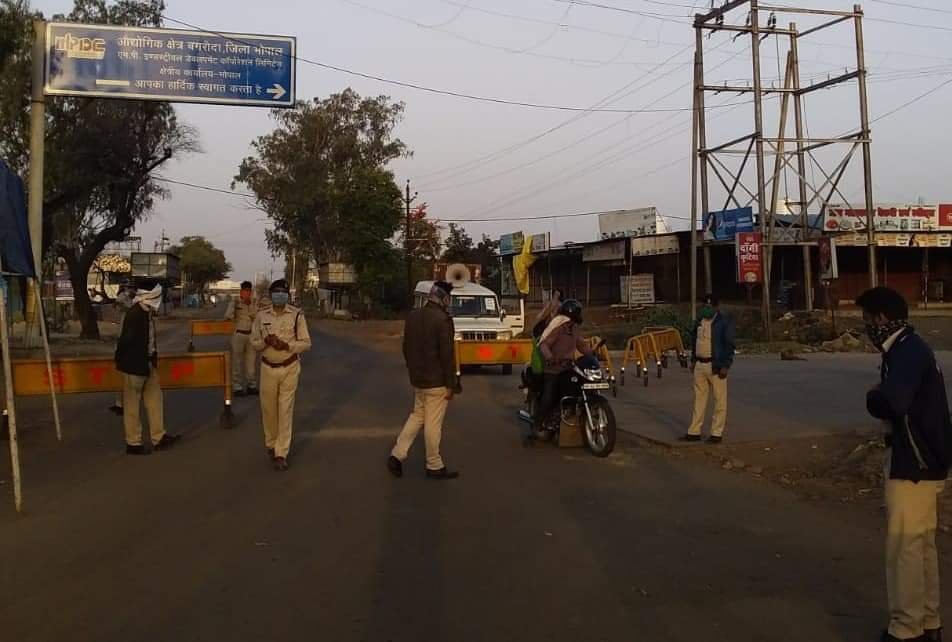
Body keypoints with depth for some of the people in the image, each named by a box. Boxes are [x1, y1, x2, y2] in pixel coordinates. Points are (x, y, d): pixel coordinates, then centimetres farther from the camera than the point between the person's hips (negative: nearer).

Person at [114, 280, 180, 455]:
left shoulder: (147, 313, 5)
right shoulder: (134, 314, -22)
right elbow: (128, 341, -23)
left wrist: (153, 360, 14)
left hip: (147, 364, 9)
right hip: (134, 366, -9)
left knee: (154, 398, 14)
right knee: (132, 404, 3)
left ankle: (159, 437, 24)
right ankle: (133, 443, 14)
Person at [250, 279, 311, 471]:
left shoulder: (297, 315, -5)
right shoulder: (261, 316, 1)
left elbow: (306, 343, -4)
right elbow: (254, 342, 6)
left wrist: (287, 345, -20)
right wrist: (265, 342, -16)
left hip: (290, 368, -2)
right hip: (268, 368, 2)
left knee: (285, 410, -1)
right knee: (268, 409, 11)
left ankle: (281, 454, 5)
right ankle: (271, 444, 35)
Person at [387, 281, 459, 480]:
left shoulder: (412, 316, 4)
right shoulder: (443, 320, -18)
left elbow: (406, 347, 12)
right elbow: (447, 355, -18)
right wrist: (451, 384, -11)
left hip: (417, 379, 7)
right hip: (436, 381, -7)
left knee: (417, 416, 21)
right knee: (433, 424, 2)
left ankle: (397, 455, 16)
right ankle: (434, 466, 14)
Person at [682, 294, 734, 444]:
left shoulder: (725, 322, -7)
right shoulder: (699, 321, 13)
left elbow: (729, 345, -10)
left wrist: (725, 366, -16)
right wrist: (693, 361, 17)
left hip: (716, 366, -7)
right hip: (700, 365, 7)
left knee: (720, 400, 1)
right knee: (699, 399, 10)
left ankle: (717, 433, 6)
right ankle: (694, 432, 15)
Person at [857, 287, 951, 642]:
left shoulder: (908, 352, -19)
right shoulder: (908, 349, 13)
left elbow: (890, 403, -32)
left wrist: (872, 398, -12)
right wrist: (881, 399, -6)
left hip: (913, 463, -10)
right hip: (918, 459, 10)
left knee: (904, 545, -2)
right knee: (921, 543, 16)